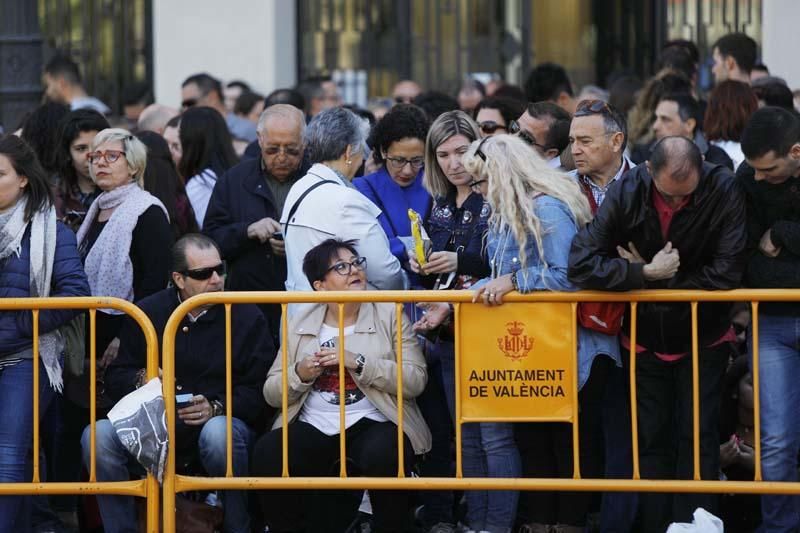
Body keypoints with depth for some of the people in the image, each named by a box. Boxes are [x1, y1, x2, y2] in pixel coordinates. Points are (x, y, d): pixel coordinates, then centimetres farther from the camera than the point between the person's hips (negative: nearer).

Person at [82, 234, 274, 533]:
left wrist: (216, 408, -22)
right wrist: (141, 381, -13)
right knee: (97, 436, -25)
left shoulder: (246, 317, 2)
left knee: (218, 432, -39)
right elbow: (115, 379, 10)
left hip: (221, 421, -2)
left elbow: (258, 393, -5)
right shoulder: (147, 313, 8)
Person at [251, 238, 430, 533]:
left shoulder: (390, 314, 5)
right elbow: (272, 394, 12)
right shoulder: (300, 324, 13)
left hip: (372, 423, -2)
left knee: (383, 454, -36)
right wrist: (300, 375, -9)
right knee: (266, 454, -26)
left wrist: (357, 362, -16)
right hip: (314, 428, 2)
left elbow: (415, 381, -7)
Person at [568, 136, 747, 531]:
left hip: (702, 339, -1)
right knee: (651, 440, 5)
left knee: (697, 439, -3)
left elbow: (727, 274, -26)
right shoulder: (627, 194, -18)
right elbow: (581, 264, -23)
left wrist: (658, 281, -20)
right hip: (645, 339, 1)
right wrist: (646, 273, -26)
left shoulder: (723, 192, -20)